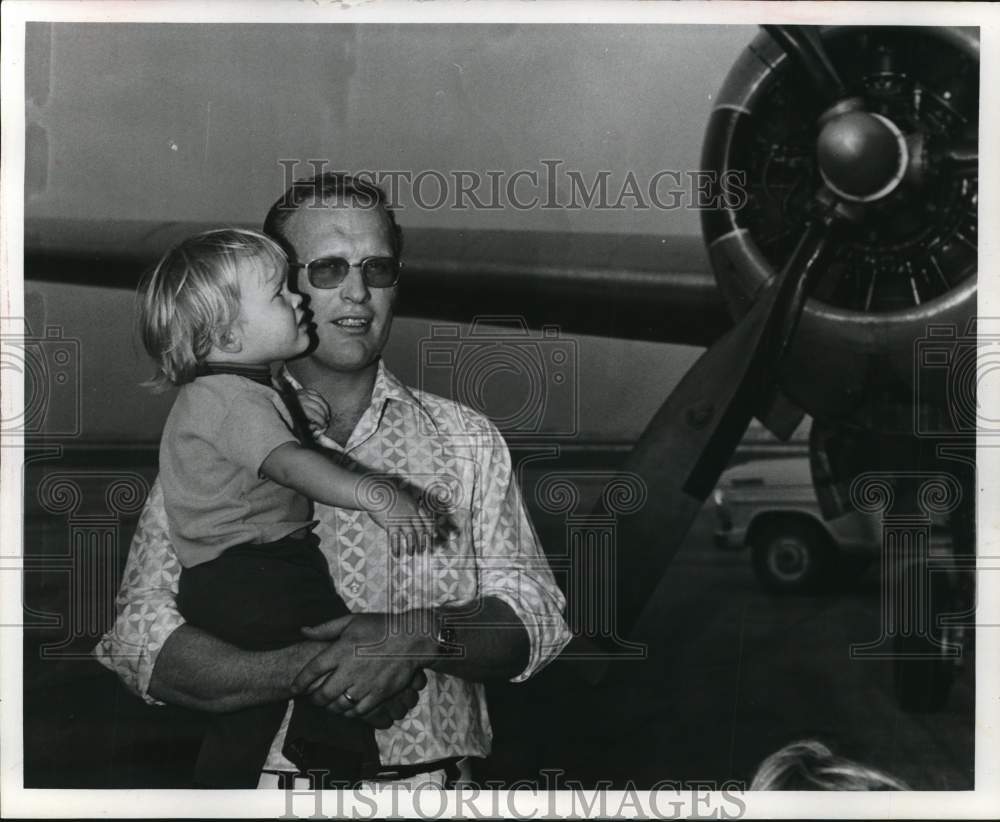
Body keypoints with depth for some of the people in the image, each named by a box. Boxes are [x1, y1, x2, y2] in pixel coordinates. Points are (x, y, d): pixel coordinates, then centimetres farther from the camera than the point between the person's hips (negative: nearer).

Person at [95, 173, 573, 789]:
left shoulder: (467, 439, 12)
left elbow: (538, 621, 6)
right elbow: (136, 641, -4)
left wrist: (424, 637, -13)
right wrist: (309, 673, -16)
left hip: (435, 784, 2)